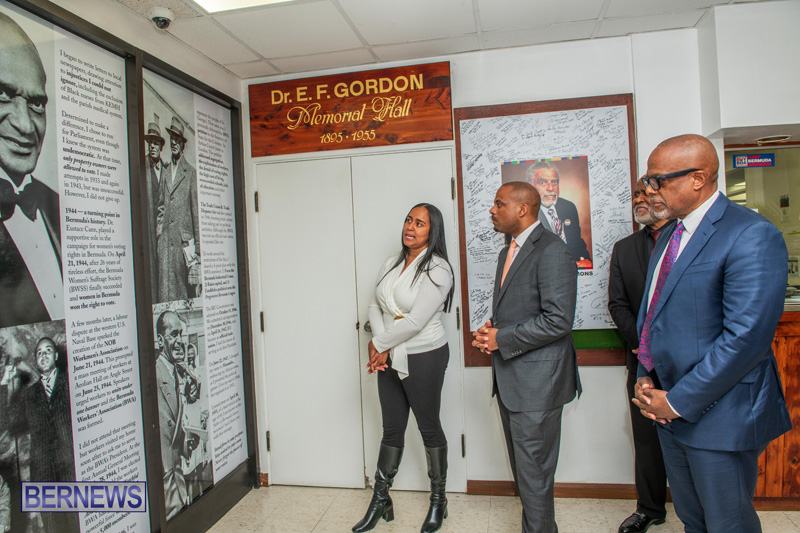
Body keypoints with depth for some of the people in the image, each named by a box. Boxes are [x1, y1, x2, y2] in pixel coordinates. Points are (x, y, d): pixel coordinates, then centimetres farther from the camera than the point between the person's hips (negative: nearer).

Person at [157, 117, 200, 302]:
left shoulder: (191, 173, 2)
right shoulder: (164, 171, 17)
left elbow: (196, 211, -1)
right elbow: (160, 205, 19)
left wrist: (196, 250, -5)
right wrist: (158, 227, 5)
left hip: (184, 239, -4)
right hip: (165, 240, 4)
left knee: (187, 290, 0)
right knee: (165, 291, 2)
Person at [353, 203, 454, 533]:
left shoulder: (437, 269, -15)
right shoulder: (392, 263, 7)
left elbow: (415, 321, -21)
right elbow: (375, 306, 8)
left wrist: (379, 343, -11)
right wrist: (379, 347, -7)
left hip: (424, 358, -6)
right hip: (390, 358, 6)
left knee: (429, 428, 9)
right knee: (391, 429, 15)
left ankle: (438, 500, 28)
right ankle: (380, 500, 28)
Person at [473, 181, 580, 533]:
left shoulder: (552, 251, -15)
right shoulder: (507, 252, 15)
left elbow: (558, 320, -22)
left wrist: (501, 340, -16)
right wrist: (490, 331, 2)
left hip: (536, 380, -9)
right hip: (508, 378, 9)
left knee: (533, 473, 2)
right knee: (522, 468, 19)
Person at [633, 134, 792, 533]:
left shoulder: (751, 236, -18)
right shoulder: (669, 234, 10)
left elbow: (746, 336, -24)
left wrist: (678, 402, -18)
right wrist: (645, 377, 3)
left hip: (717, 414, -7)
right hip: (671, 409, 8)